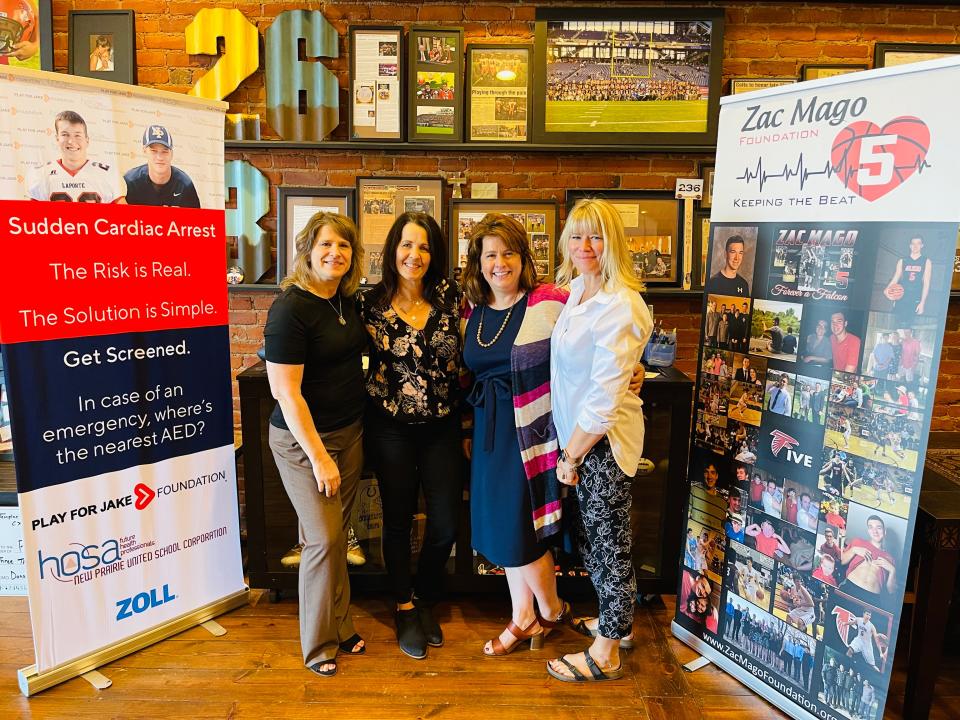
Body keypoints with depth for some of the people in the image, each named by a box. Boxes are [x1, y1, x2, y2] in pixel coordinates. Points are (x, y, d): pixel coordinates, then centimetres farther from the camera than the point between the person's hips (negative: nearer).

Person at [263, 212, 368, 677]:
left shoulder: (346, 300, 5)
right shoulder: (291, 307, -18)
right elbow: (285, 391, -20)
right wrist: (319, 456, -18)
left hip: (350, 430, 7)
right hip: (303, 438, -7)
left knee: (337, 532, 15)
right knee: (323, 538, 0)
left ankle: (341, 627, 31)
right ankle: (319, 644, 20)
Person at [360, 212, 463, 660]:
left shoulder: (449, 297, -3)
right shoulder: (371, 303, -6)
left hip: (442, 427, 2)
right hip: (391, 429, -1)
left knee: (446, 525, 6)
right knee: (397, 521, 12)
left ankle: (425, 600, 34)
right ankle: (405, 608, 34)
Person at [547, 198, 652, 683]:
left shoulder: (619, 306, -22)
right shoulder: (575, 290, 7)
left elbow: (605, 395, -23)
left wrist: (571, 454, -15)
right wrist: (568, 449, 10)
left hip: (603, 440, -9)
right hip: (577, 433, 9)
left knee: (608, 541, 6)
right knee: (591, 534, 21)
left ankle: (605, 654, 25)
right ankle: (615, 620, 43)